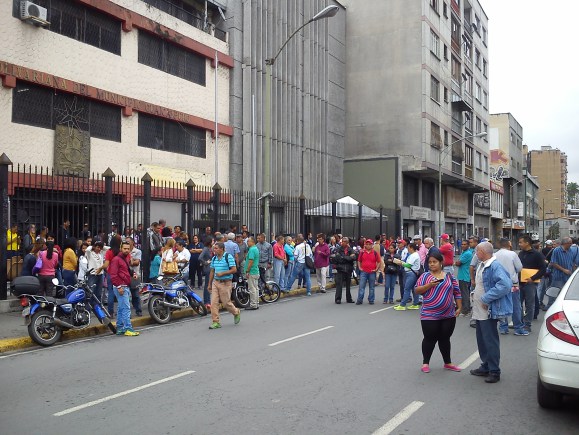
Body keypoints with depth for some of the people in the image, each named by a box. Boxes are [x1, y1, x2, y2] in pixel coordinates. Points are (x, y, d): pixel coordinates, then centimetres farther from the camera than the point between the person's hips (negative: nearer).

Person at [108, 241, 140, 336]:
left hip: (126, 287, 10)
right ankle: (128, 329, -14)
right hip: (121, 287, -10)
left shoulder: (126, 258, 20)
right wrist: (119, 286, -20)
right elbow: (113, 275, -16)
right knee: (126, 308, -13)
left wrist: (132, 276, 13)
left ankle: (120, 328, 19)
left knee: (121, 308, 13)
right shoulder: (116, 259, -9)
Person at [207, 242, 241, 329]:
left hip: (225, 283, -6)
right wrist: (209, 284, 16)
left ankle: (236, 313, 30)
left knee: (226, 303, 2)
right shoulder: (214, 258, 10)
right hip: (215, 282, 6)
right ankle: (215, 322, 5)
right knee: (214, 303, -1)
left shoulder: (228, 257, -10)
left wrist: (222, 273, -20)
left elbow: (234, 270, -15)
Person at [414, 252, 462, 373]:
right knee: (430, 338, 2)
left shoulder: (449, 276, 7)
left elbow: (457, 293, 9)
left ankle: (448, 363, 26)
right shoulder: (425, 276, 0)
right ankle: (425, 363, 16)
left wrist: (459, 307, 3)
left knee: (445, 338, 13)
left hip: (448, 315, 2)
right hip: (429, 315, -2)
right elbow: (417, 290, -5)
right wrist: (429, 285, -19)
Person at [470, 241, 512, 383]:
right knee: (481, 340, 18)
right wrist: (475, 295, 11)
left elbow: (505, 285, -31)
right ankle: (485, 367, 31)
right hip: (479, 311, 10)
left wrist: (486, 298, -27)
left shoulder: (495, 266, -19)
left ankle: (494, 372, 10)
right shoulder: (481, 265, 12)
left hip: (489, 312, -10)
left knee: (490, 342, -1)